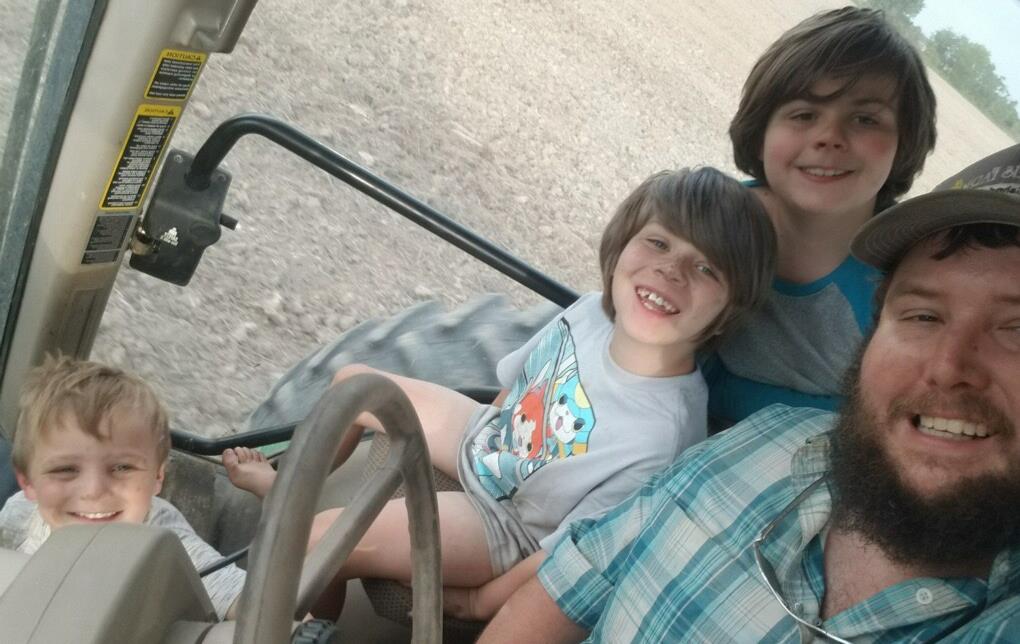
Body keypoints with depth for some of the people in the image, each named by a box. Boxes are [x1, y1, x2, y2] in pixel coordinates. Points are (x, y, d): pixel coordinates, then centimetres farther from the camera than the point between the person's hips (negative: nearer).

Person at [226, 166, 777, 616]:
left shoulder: (664, 438, -38)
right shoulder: (593, 311, -20)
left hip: (506, 525, -6)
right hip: (488, 438, 7)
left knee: (315, 542, -19)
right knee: (351, 383, 17)